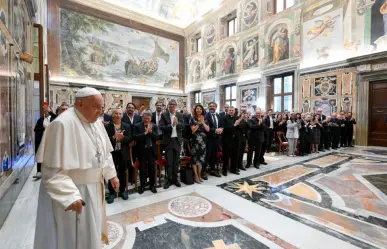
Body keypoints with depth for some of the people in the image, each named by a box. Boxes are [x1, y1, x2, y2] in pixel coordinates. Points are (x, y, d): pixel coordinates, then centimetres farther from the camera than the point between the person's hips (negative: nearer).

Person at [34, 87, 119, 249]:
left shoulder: (95, 122, 1)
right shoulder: (63, 124, -22)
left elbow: (104, 153, 11)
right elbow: (53, 169, -22)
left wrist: (111, 174, 9)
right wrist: (70, 196, -28)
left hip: (93, 187, 8)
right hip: (73, 190, -7)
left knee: (91, 230, 25)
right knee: (76, 235, 12)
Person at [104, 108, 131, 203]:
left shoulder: (127, 126, 5)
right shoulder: (107, 126, -2)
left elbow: (129, 138, -3)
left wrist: (122, 138, -20)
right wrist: (114, 137, -23)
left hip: (123, 153, 2)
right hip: (112, 153, -2)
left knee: (122, 173, 13)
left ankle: (122, 191, 30)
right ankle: (112, 193, 23)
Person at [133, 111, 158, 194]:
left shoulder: (154, 126, 3)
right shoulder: (137, 126, -3)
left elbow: (157, 137, -6)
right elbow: (135, 137, -13)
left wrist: (150, 131, -18)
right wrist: (145, 132, -22)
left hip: (152, 150, 1)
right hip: (142, 150, -1)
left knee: (152, 169, 10)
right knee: (143, 169, 10)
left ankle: (152, 185, 25)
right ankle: (142, 186, 26)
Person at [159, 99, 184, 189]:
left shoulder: (180, 115, 6)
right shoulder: (164, 115, -2)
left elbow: (182, 126, -2)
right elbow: (162, 127, -12)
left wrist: (177, 123, -20)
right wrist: (171, 125, -23)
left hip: (177, 140, 3)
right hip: (168, 141, -3)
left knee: (176, 161, 12)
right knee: (169, 162, 5)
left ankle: (175, 179, 25)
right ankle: (169, 179, 20)